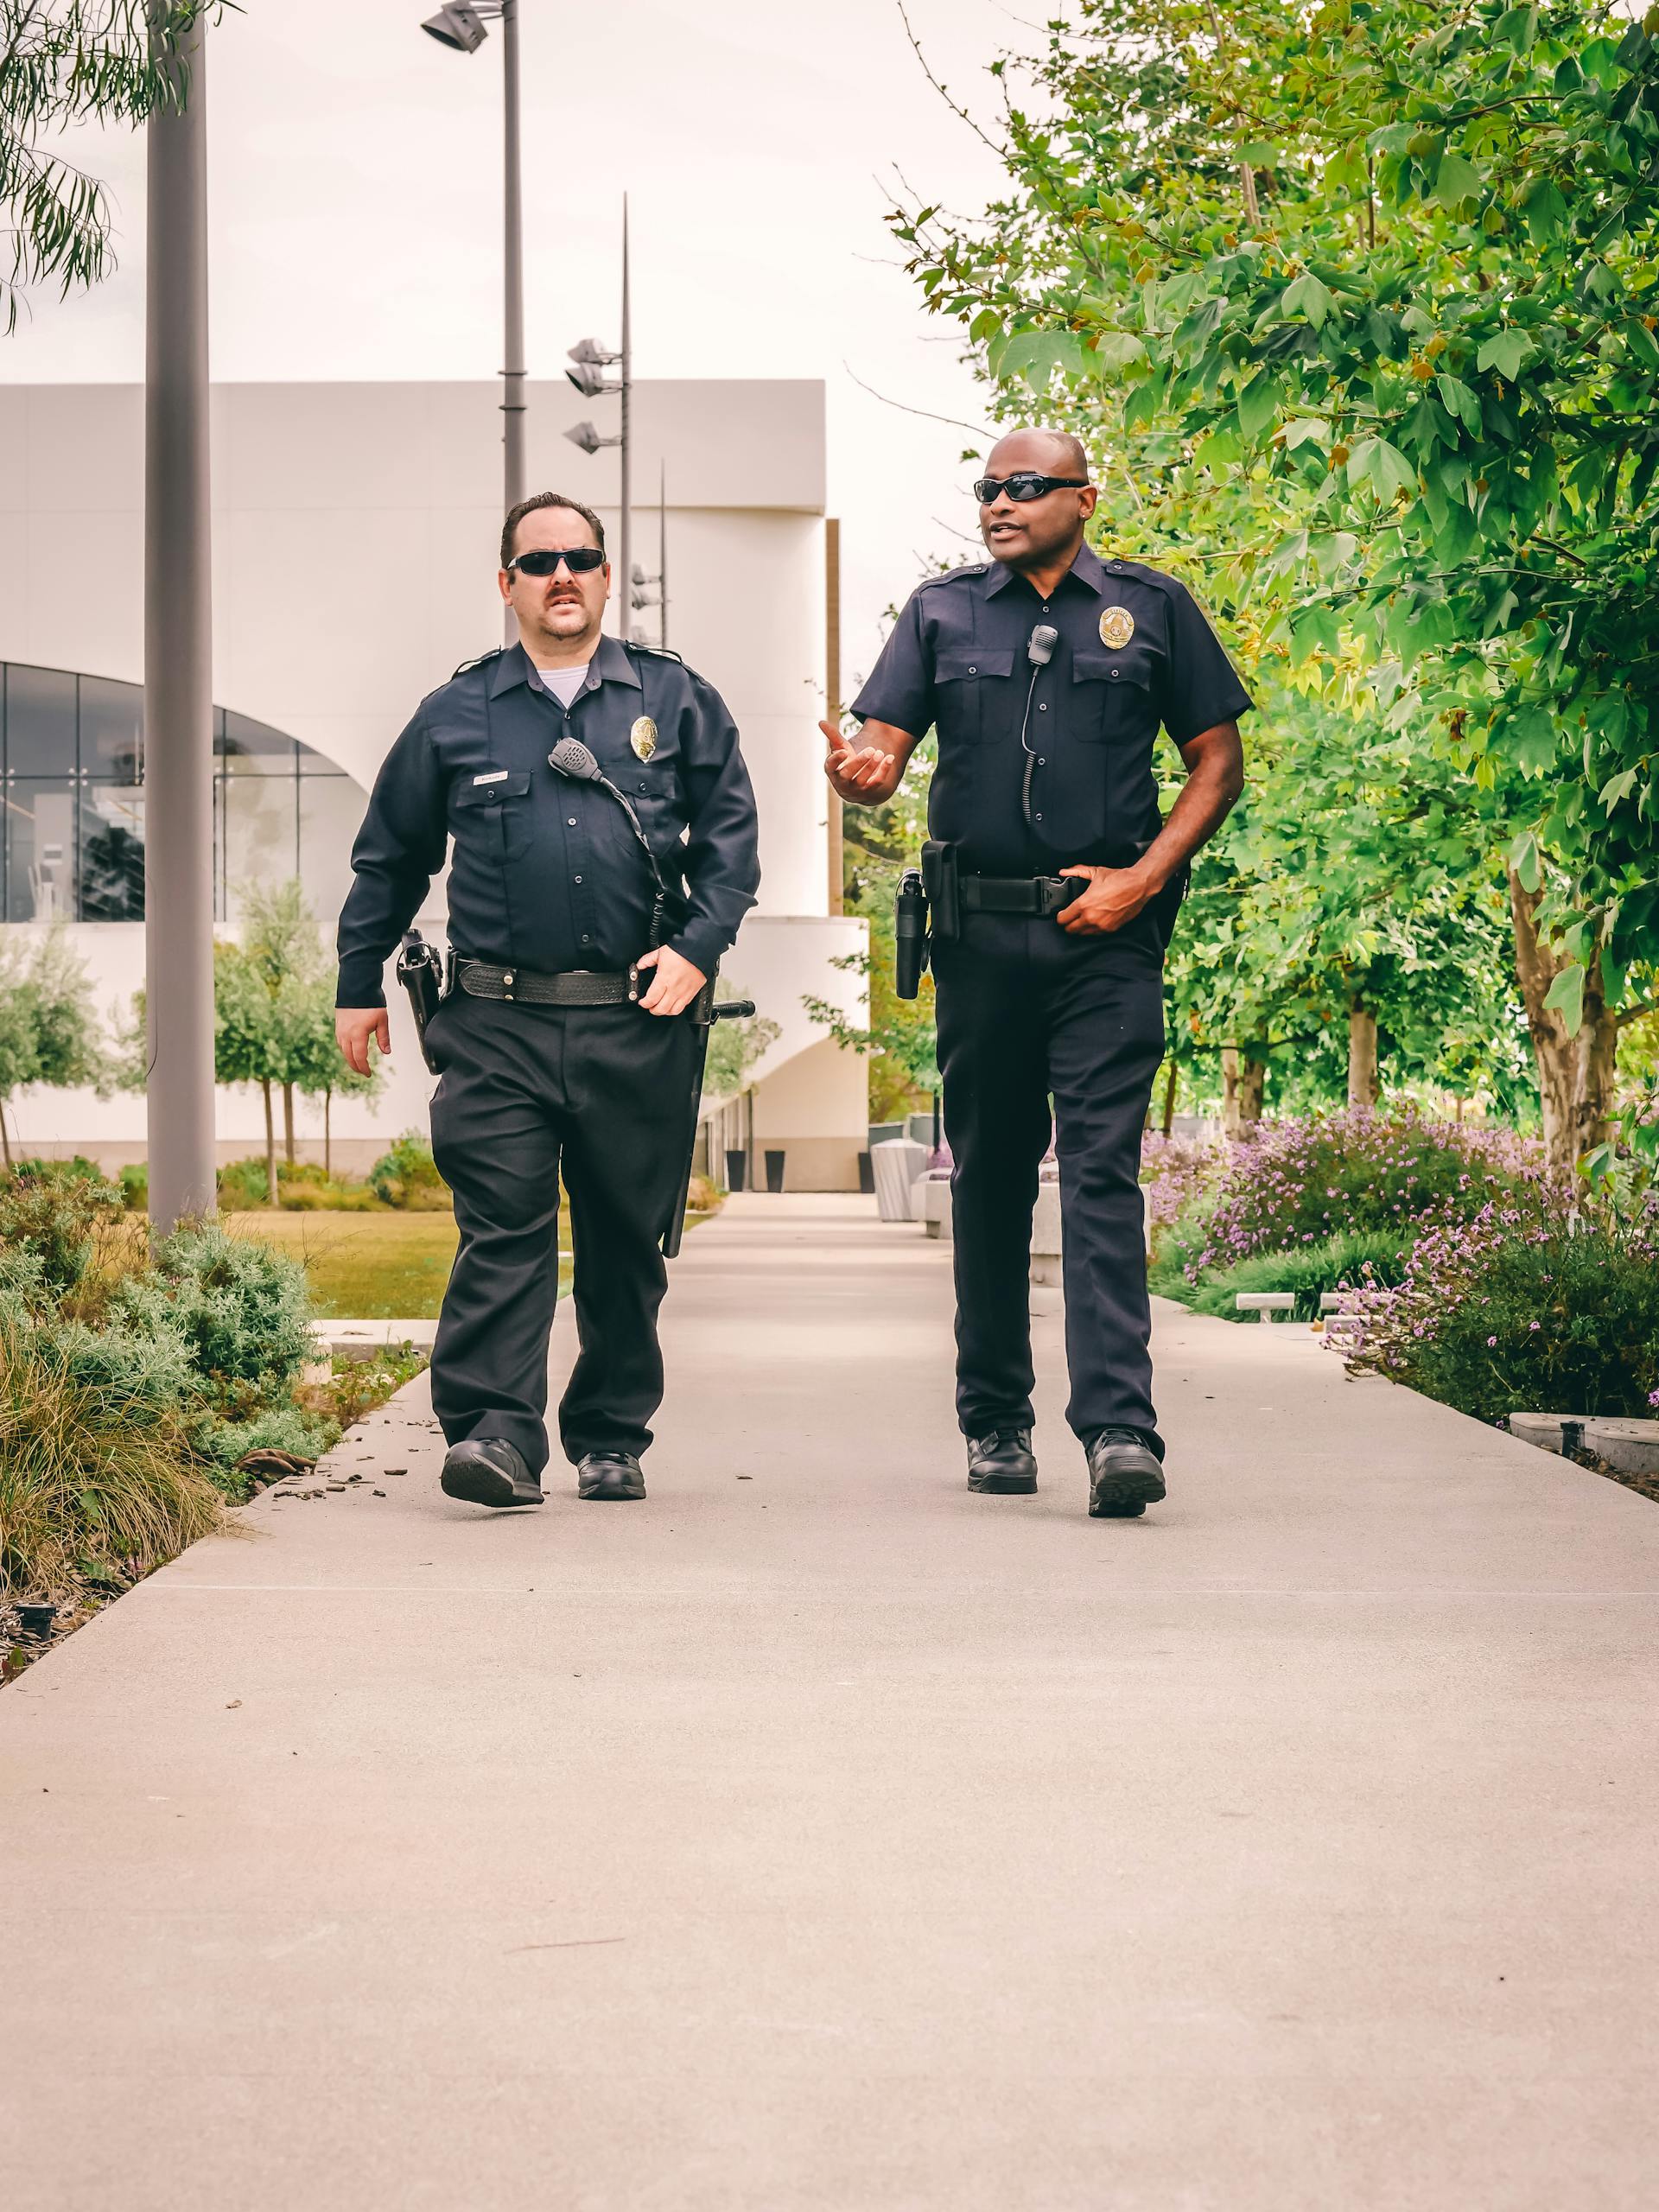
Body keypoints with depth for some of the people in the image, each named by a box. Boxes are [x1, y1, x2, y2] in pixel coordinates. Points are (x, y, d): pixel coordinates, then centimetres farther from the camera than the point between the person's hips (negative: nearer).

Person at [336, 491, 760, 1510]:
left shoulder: (676, 700, 10)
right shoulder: (456, 715, 11)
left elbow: (730, 839, 10)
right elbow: (389, 860, 18)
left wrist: (697, 948, -4)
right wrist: (361, 986, 16)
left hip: (638, 1019, 1)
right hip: (499, 1020, -1)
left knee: (628, 1237, 7)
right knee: (503, 1227, -10)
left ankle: (612, 1440, 17)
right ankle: (496, 1433, -14)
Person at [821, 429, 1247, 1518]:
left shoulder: (1152, 608, 7)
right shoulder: (944, 612, 11)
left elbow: (1219, 760, 7)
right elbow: (883, 750, 4)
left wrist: (1145, 876, -6)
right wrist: (860, 775, -21)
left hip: (1108, 934, -3)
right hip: (980, 930, 3)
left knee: (1102, 1171, -12)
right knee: (990, 1175, 9)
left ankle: (1119, 1427, -18)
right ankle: (996, 1419, 20)